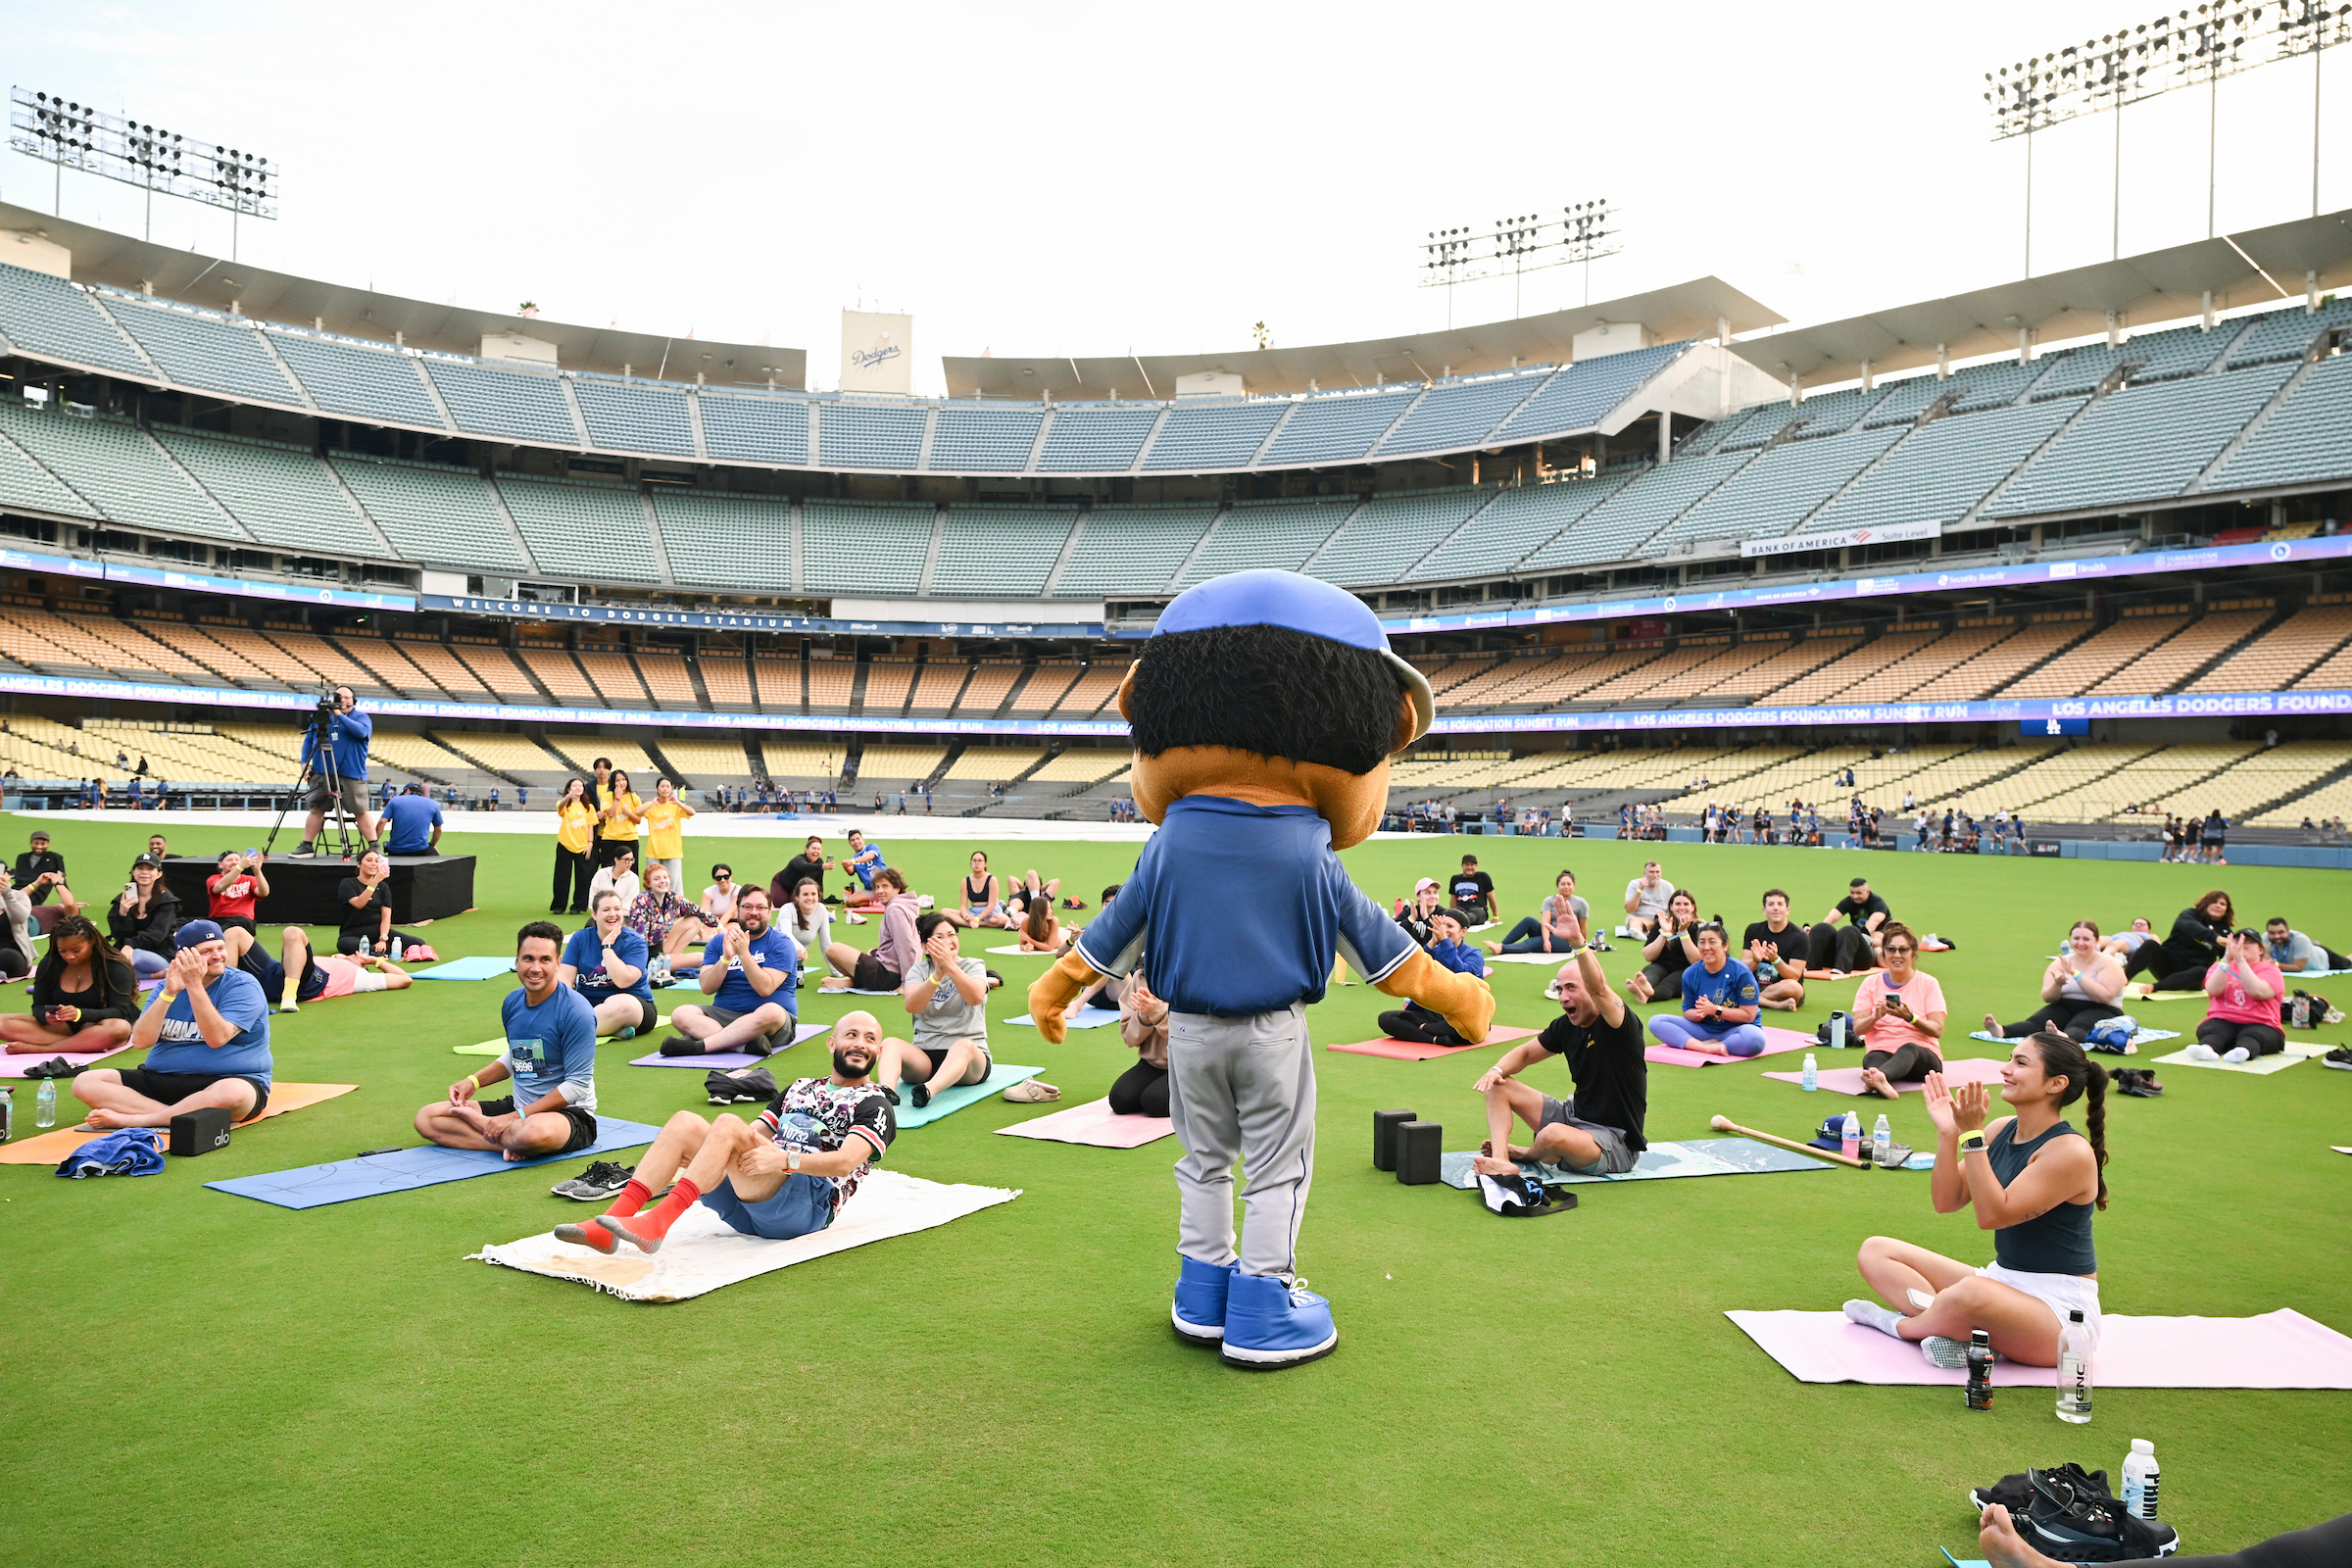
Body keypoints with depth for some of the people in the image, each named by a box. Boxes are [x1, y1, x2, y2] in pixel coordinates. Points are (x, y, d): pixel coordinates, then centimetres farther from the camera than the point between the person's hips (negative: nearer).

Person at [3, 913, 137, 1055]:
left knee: (120, 1029, -40)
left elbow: (120, 1012, -13)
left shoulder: (115, 967, -7)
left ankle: (39, 1048, -28)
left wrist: (80, 1014, -31)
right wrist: (46, 1016, -19)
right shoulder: (48, 964, 6)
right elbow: (39, 1007, 7)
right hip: (60, 1027, 5)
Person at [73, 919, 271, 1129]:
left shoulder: (243, 985, -4)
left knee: (233, 1093, -40)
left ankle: (132, 1120, -25)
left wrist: (194, 986, -20)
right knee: (85, 1082, -9)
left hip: (224, 1079, -5)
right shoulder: (166, 986, 11)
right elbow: (141, 1040, -2)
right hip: (161, 1079, 6)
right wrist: (168, 993, -13)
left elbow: (217, 1038, -18)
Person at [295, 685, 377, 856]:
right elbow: (308, 739, 18)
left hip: (352, 774, -3)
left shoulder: (361, 717, 4)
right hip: (321, 773, 3)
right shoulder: (321, 716, 15)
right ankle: (306, 846, 10)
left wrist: (340, 715, -18)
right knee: (316, 809, 4)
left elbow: (361, 731, -18)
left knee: (361, 811, -5)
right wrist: (304, 762, 6)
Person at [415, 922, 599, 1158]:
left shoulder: (575, 1010, -19)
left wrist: (516, 1117, -20)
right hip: (519, 1105, 8)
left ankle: (475, 1120, -10)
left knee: (536, 1132, -42)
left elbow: (577, 1084, -19)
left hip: (570, 1113, -7)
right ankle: (512, 1144, -16)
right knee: (426, 1118, -1)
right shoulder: (512, 1002, 4)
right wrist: (473, 1082, 7)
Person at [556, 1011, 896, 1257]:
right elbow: (755, 1136, 22)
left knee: (728, 1124, -27)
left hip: (809, 1203, -6)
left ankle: (655, 1224, -42)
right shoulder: (799, 1089, 31)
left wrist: (785, 1159, -26)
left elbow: (846, 1161, -10)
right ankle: (608, 1226, -27)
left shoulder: (874, 1105, 9)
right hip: (747, 1207, 6)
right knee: (685, 1122, -14)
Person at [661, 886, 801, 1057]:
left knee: (771, 1011, -38)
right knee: (681, 1015, -21)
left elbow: (765, 988, -14)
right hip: (724, 1014, 4)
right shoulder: (719, 942, 12)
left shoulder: (781, 943, -1)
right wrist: (726, 958, -15)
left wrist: (744, 953, -20)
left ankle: (699, 1046, -36)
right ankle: (747, 1043, -38)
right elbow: (707, 988, 0)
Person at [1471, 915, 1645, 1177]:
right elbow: (1525, 1053, 15)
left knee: (1554, 1135, -38)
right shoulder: (1566, 1026, 2)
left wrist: (1579, 943, -56)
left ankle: (1523, 1153, -1)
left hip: (1616, 1143, -8)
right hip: (1575, 1116, 8)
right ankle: (1501, 1161, -17)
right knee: (1499, 1086, 4)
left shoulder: (1619, 1025, -20)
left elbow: (1599, 989, -42)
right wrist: (1497, 1070, -6)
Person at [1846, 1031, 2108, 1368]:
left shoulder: (2071, 1152, -18)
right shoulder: (2002, 1130, 5)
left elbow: (1992, 1215, -25)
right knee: (1875, 1251, 0)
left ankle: (1899, 1324, -10)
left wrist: (1972, 1135, -26)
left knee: (1974, 1293, -42)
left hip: (2060, 1311, -8)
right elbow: (1947, 1201, 3)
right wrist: (1947, 1133, -9)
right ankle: (1953, 1326, -24)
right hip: (2001, 1283, 8)